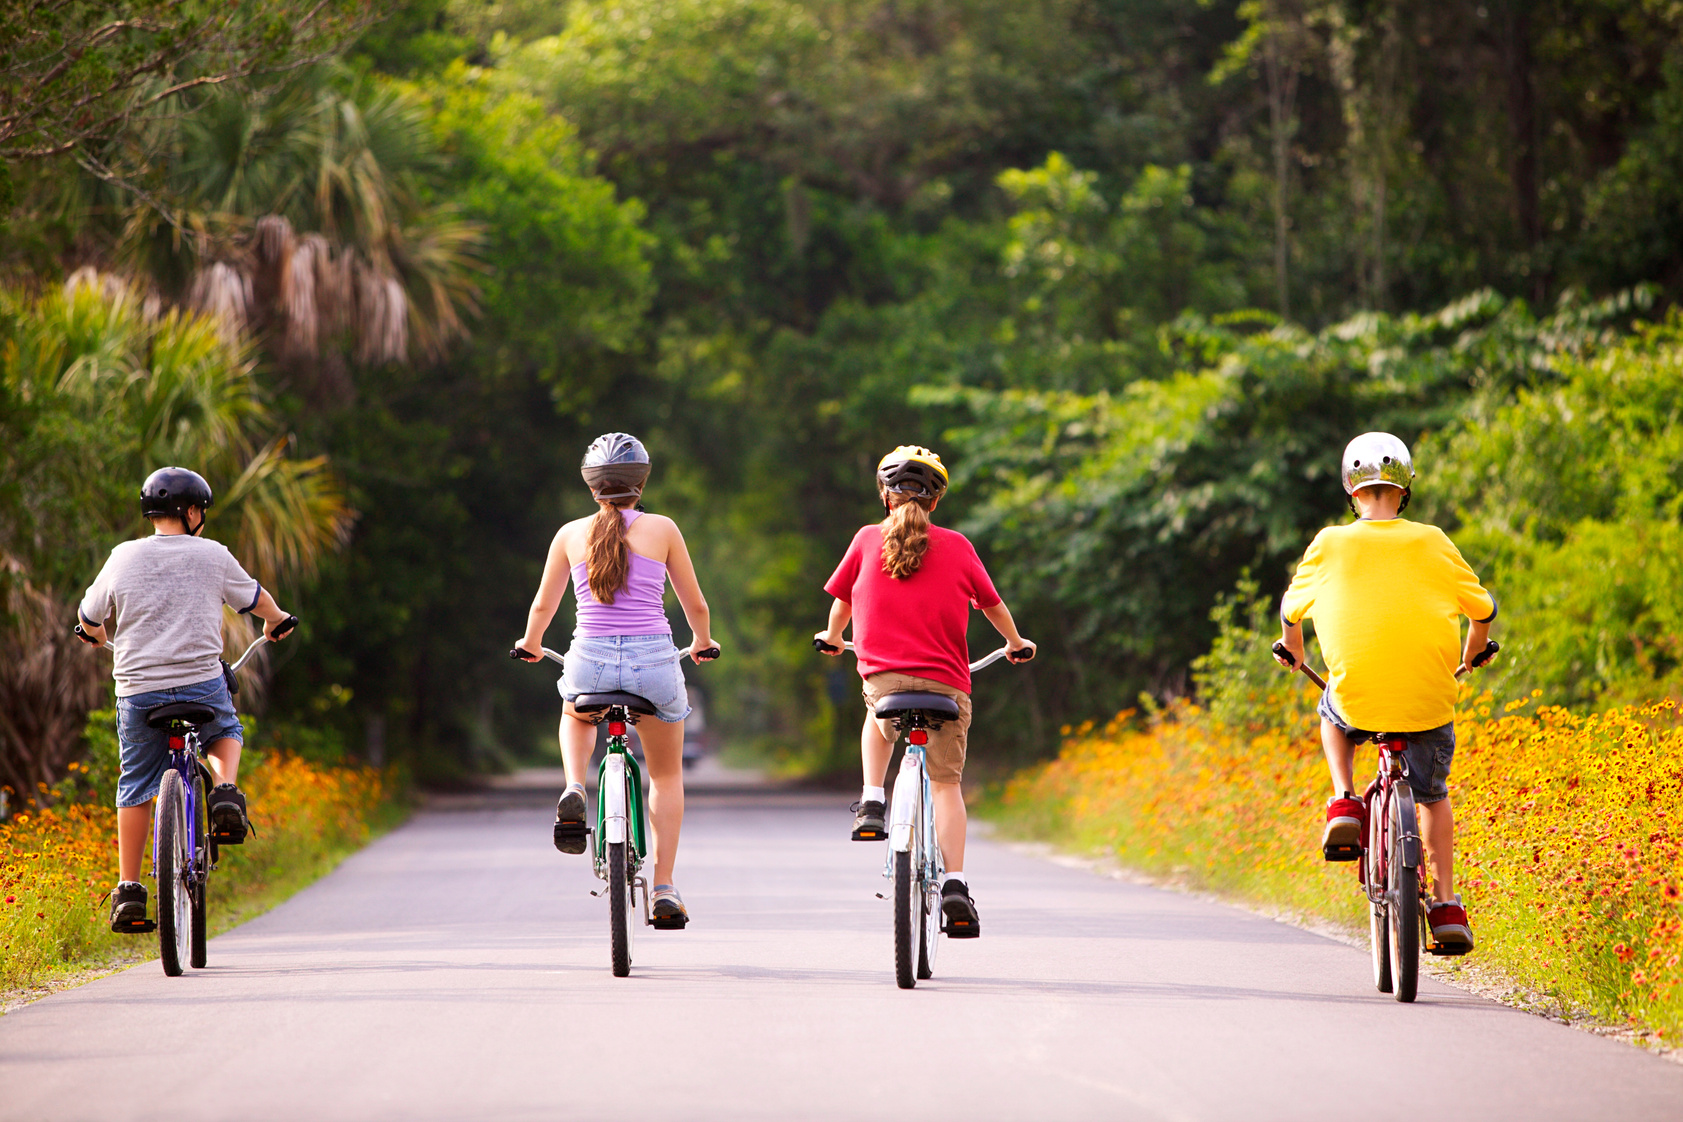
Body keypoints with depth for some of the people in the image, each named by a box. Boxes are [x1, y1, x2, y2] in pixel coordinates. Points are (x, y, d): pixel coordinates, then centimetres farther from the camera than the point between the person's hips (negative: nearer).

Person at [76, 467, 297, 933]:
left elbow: (90, 622, 13)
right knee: (225, 734, 31)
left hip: (138, 690, 1)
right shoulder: (212, 556, 2)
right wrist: (276, 620, 41)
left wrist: (100, 634, 38)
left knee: (136, 787, 13)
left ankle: (128, 890, 10)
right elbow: (256, 599, 18)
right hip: (203, 684, -1)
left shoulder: (124, 558, 2)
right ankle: (226, 792, 0)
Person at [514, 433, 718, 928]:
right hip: (654, 660, -1)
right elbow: (695, 604, 11)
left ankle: (574, 791, 9)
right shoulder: (662, 530, 4)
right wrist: (703, 643, 33)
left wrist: (530, 644, 37)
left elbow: (543, 605, 16)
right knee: (666, 775, 21)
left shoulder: (571, 534, 6)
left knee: (576, 715, 38)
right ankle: (664, 888, 14)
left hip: (590, 661, 1)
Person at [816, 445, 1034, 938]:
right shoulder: (956, 547, 5)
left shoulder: (868, 540, 5)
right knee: (946, 783, 7)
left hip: (883, 673, 1)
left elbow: (842, 600, 17)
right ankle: (955, 885, -6)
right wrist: (1015, 643, 37)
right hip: (946, 683, 0)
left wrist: (832, 638, 39)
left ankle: (871, 804, 18)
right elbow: (992, 604, 17)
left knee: (879, 721, 35)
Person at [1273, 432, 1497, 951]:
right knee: (1432, 795, 25)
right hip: (1429, 703, 1)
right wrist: (1470, 657, 32)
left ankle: (1344, 803, 12)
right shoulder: (1431, 544, 1)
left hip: (1357, 699, -1)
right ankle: (1446, 905, 16)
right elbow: (1482, 610, 11)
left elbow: (1291, 611, 17)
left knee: (1332, 714, 35)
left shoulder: (1329, 545, 1)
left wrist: (1293, 653, 38)